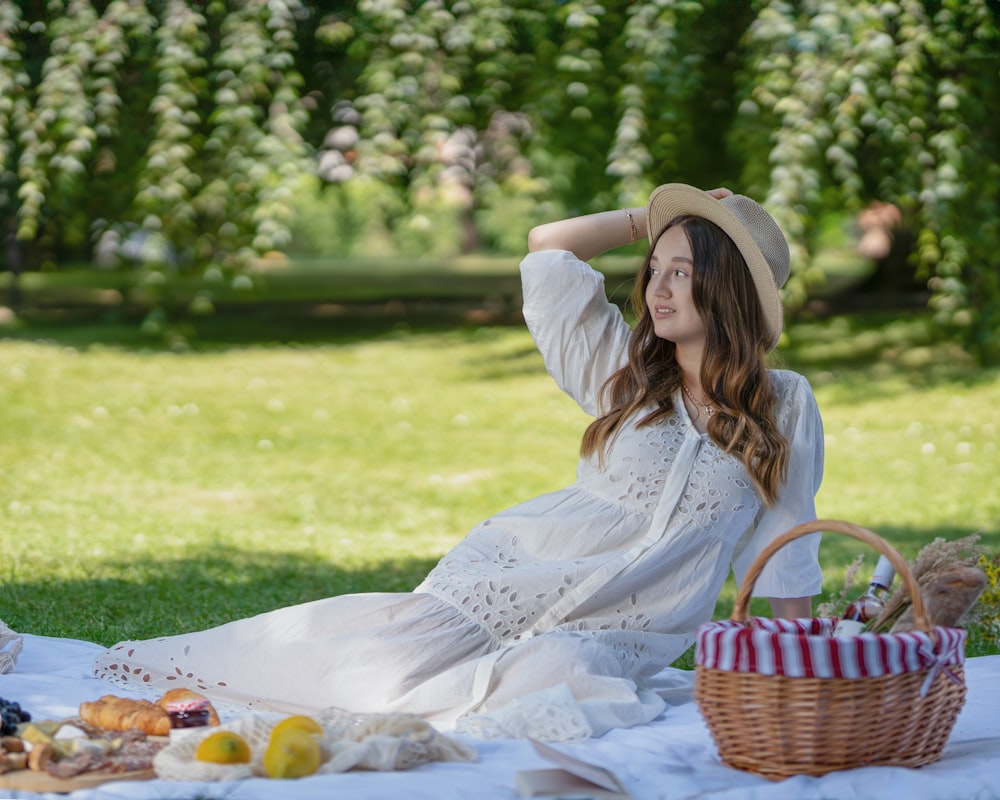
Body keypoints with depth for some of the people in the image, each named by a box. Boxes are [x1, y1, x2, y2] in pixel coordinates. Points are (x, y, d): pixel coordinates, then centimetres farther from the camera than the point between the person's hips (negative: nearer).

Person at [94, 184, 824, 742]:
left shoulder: (785, 409, 1)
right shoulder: (626, 371, 5)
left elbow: (786, 551, 9)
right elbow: (547, 245, 9)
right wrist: (656, 218, 10)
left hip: (618, 631, -1)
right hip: (517, 574, 1)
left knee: (556, 672, -37)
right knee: (396, 657, -21)